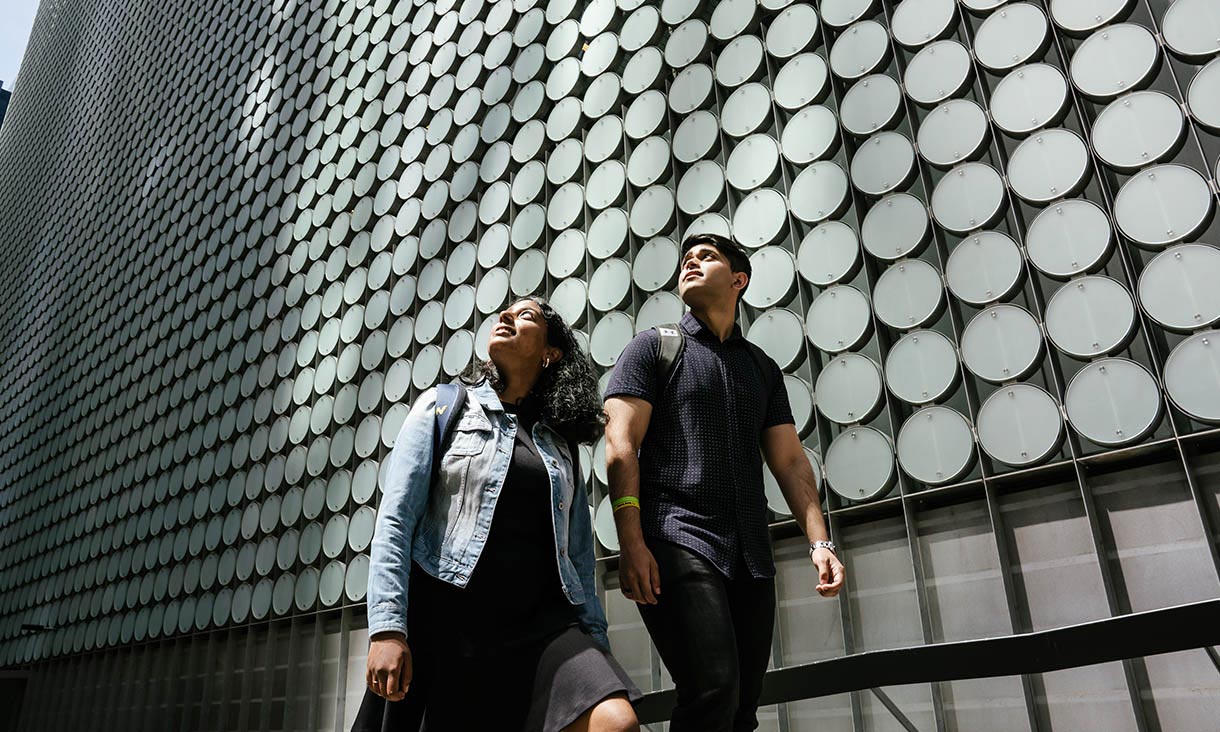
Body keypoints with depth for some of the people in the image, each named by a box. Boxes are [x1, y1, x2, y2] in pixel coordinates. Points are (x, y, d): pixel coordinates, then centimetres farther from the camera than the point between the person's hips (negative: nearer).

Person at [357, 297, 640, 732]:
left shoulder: (560, 443, 17)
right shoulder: (442, 407, 8)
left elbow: (579, 557, 15)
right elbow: (395, 521, -2)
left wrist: (595, 646, 8)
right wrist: (387, 628, -13)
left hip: (540, 625, 2)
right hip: (443, 616, -1)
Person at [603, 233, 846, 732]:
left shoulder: (763, 368, 21)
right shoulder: (653, 347, 8)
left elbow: (791, 461, 15)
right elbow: (621, 447, -3)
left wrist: (819, 541, 0)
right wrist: (631, 544, -16)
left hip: (752, 557, 5)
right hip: (678, 541, -5)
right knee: (714, 692, -20)